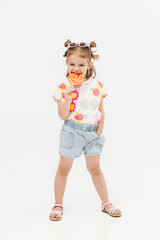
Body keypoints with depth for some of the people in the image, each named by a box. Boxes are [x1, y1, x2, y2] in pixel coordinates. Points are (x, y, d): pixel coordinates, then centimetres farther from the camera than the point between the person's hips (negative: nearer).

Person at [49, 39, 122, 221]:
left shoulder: (97, 86, -1)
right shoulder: (64, 87, -9)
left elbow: (101, 110, 9)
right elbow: (63, 116, -12)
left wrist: (101, 125, -5)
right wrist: (68, 98, -24)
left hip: (93, 132, 2)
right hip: (71, 131, -2)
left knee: (94, 168, 10)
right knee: (64, 168, 7)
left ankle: (106, 203, 25)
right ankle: (58, 204, 23)